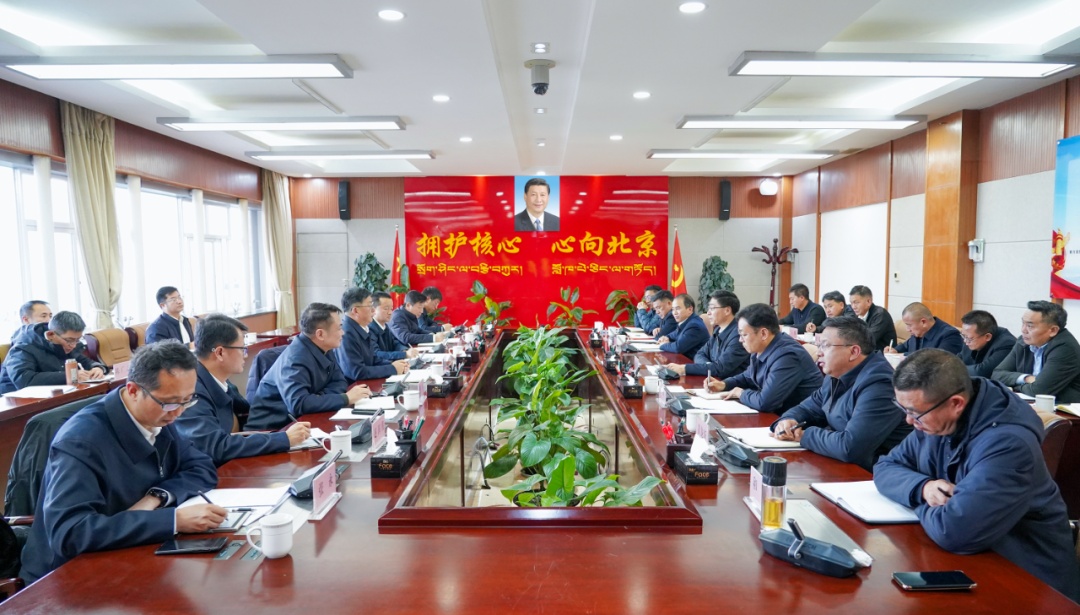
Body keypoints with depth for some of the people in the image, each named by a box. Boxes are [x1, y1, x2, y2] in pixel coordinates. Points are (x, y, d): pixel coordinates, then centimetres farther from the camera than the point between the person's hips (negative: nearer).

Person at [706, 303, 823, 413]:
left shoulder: (785, 357, -28)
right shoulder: (761, 349, 3)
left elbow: (764, 402, -33)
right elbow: (748, 377, 22)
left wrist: (741, 393, -13)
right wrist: (723, 384, 5)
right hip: (778, 412, 8)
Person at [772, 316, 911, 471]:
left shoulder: (878, 385, -25)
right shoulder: (838, 376, 6)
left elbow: (849, 448, -33)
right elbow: (807, 409, 16)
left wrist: (805, 435, -17)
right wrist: (787, 421, -7)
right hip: (839, 466, 8)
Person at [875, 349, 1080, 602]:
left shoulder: (1007, 443, -30)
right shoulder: (937, 420, -4)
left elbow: (951, 531, -35)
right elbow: (885, 468, 4)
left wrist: (924, 505, -13)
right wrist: (923, 487, -17)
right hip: (974, 559, 7)